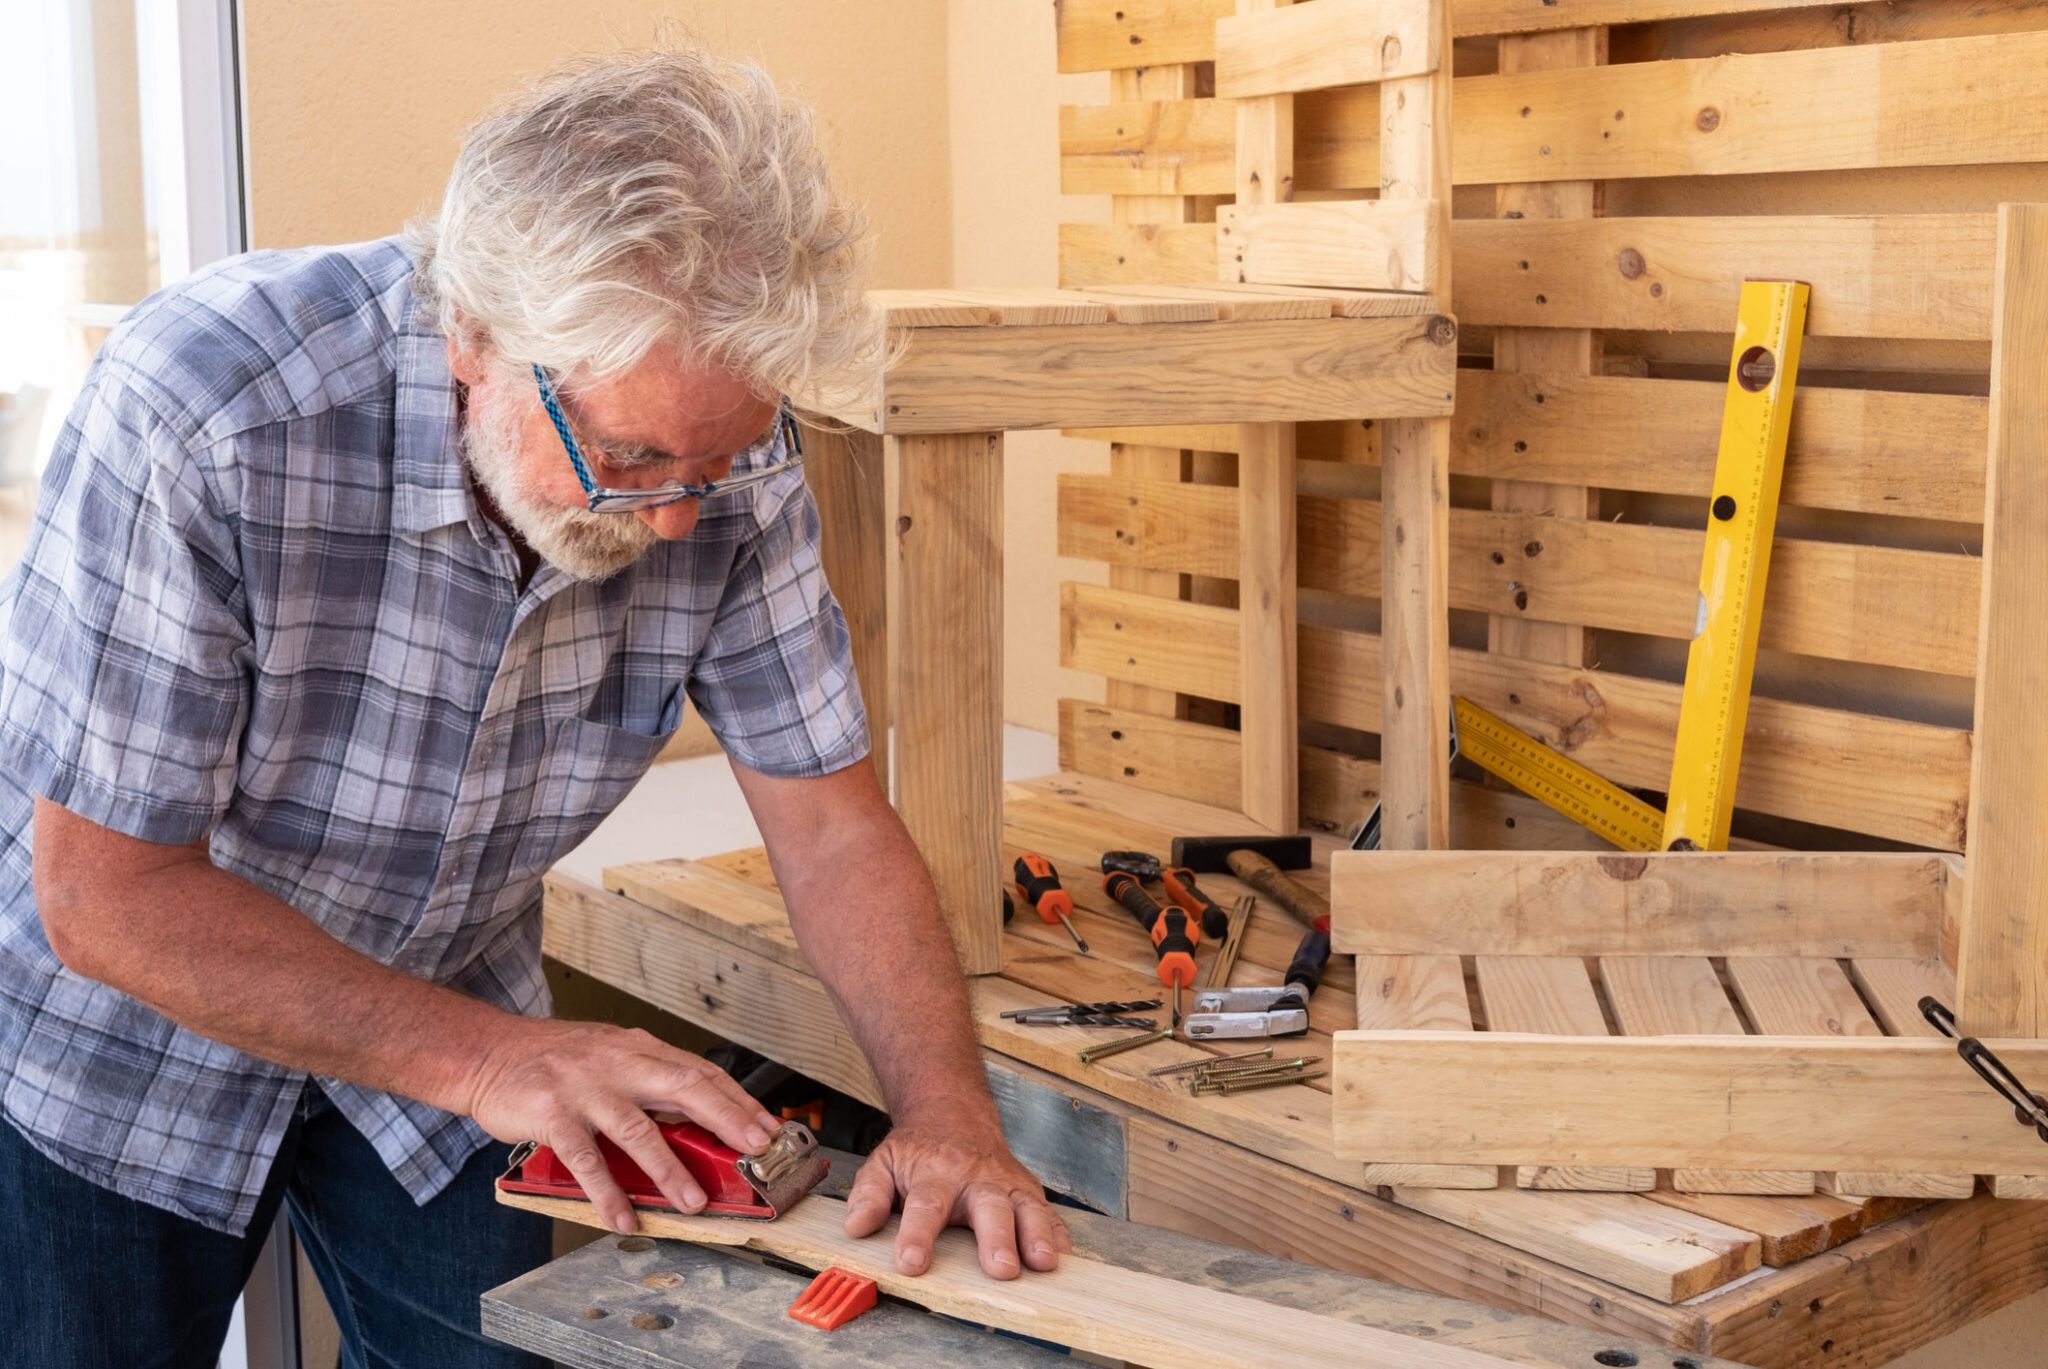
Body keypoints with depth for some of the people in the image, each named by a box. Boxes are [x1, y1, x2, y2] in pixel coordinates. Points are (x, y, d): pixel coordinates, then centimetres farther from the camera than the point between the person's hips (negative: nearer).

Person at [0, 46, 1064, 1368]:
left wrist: (949, 1113, -25)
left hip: (437, 1002, 4)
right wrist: (486, 1059, -31)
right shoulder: (202, 411, -34)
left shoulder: (724, 457, -20)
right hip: (116, 1035, -3)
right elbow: (106, 893, -28)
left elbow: (829, 816, -12)